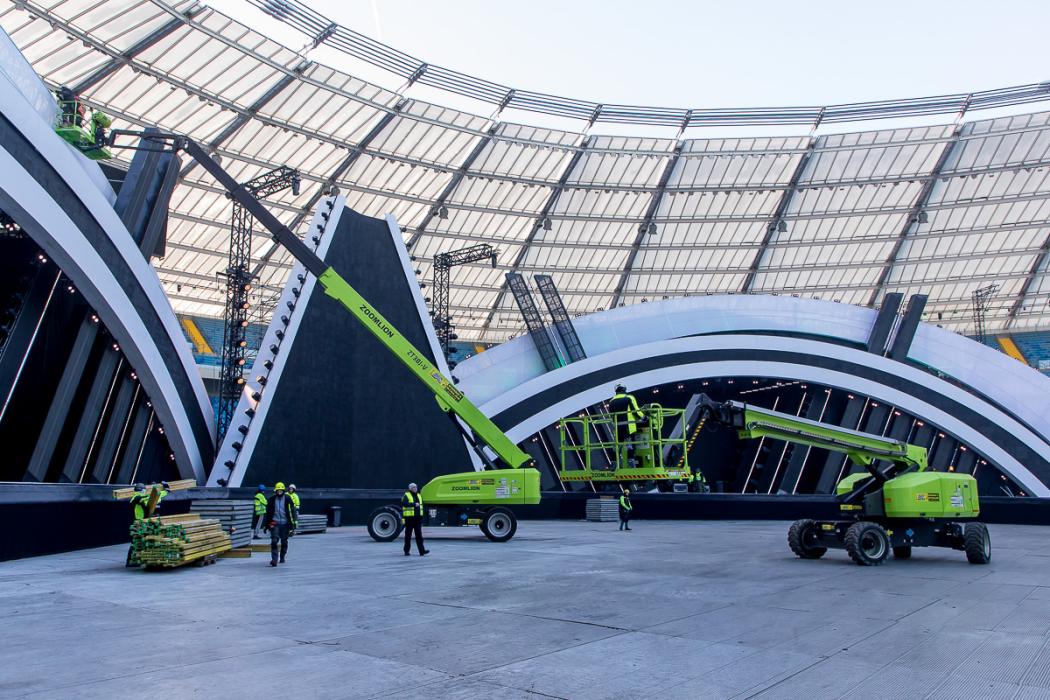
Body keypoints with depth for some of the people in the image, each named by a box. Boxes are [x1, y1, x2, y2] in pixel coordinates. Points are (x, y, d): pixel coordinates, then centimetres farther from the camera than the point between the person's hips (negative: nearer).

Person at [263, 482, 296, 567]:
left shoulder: (287, 499, 1)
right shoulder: (271, 500, 4)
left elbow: (292, 511, 3)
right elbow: (267, 512, 11)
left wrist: (292, 523, -1)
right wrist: (266, 524, 10)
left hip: (285, 523, 0)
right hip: (275, 523, 0)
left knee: (284, 542, 10)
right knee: (274, 541, -13)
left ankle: (282, 557, 28)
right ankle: (274, 559, -15)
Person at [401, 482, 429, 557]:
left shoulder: (419, 495, 16)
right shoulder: (406, 496, -3)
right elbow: (404, 503, -20)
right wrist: (414, 504, -23)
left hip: (418, 518, 5)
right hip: (409, 518, -5)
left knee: (419, 535, -1)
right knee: (408, 535, 4)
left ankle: (422, 550, -6)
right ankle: (406, 551, 12)